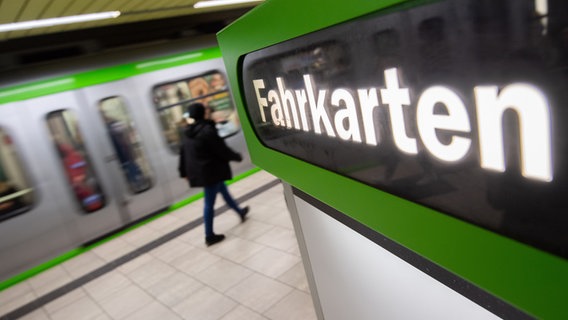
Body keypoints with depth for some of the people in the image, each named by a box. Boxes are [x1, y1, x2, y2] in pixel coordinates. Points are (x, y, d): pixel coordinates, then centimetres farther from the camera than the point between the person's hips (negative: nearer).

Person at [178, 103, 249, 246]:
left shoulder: (187, 133, 7)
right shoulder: (207, 130, -19)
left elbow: (183, 154, 12)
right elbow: (222, 150, -17)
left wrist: (184, 172, 21)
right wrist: (237, 156, 0)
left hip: (197, 172, 9)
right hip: (211, 171, -9)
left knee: (223, 191, 25)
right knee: (209, 203, 0)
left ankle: (240, 212, 44)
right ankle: (209, 236, 10)